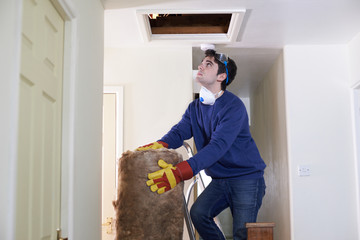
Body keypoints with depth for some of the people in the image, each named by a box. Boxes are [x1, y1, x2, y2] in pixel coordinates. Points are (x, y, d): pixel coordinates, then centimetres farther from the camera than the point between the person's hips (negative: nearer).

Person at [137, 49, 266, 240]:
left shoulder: (233, 106, -19)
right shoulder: (195, 107, 7)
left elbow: (218, 145, -31)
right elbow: (179, 131, -4)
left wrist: (181, 172, -42)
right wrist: (160, 144, -29)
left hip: (247, 178, -6)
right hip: (220, 179, 6)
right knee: (198, 212, -11)